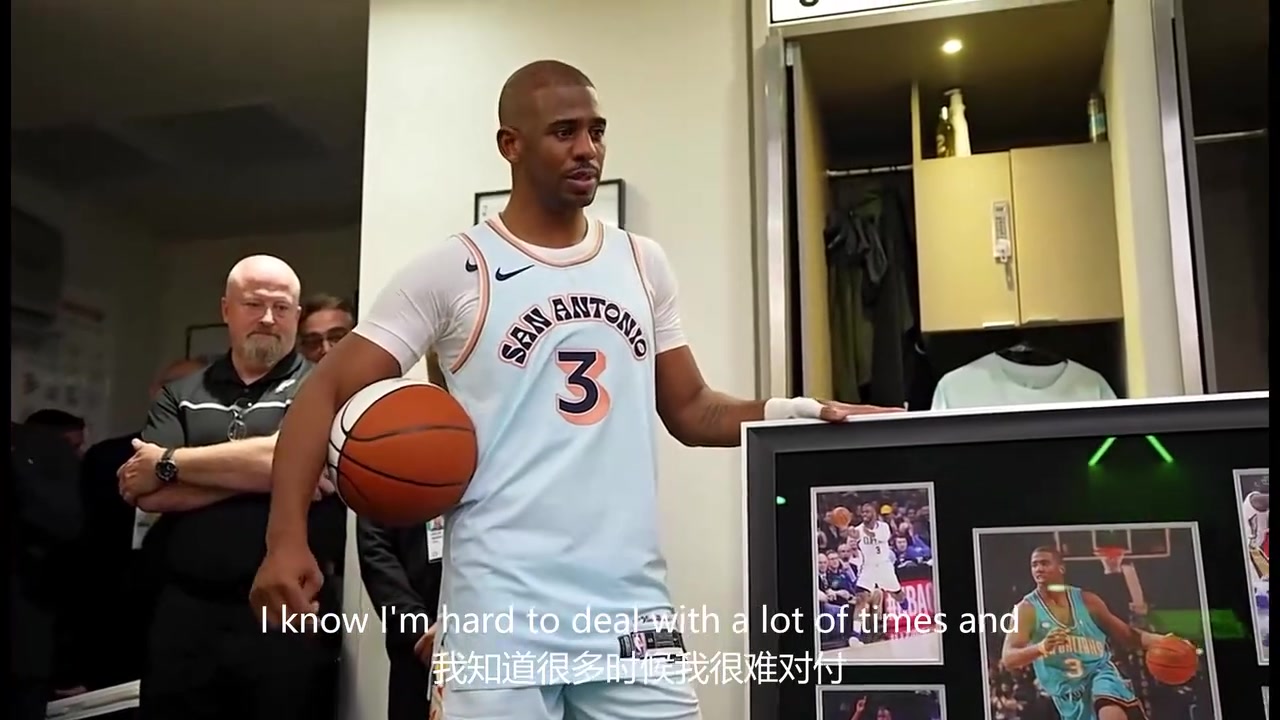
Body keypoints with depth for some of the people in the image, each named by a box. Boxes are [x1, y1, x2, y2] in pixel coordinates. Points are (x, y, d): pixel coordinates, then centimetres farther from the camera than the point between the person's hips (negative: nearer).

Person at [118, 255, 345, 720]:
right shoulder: (179, 396, 11)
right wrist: (256, 473, -12)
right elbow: (146, 493, -2)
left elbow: (285, 458, -17)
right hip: (185, 610, 3)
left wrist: (169, 464, -5)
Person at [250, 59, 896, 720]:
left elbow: (689, 410, 16)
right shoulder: (454, 270, -3)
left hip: (633, 605, 4)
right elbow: (328, 392, -4)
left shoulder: (643, 263, 11)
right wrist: (287, 537, -17)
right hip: (502, 613, -3)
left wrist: (798, 411, -1)